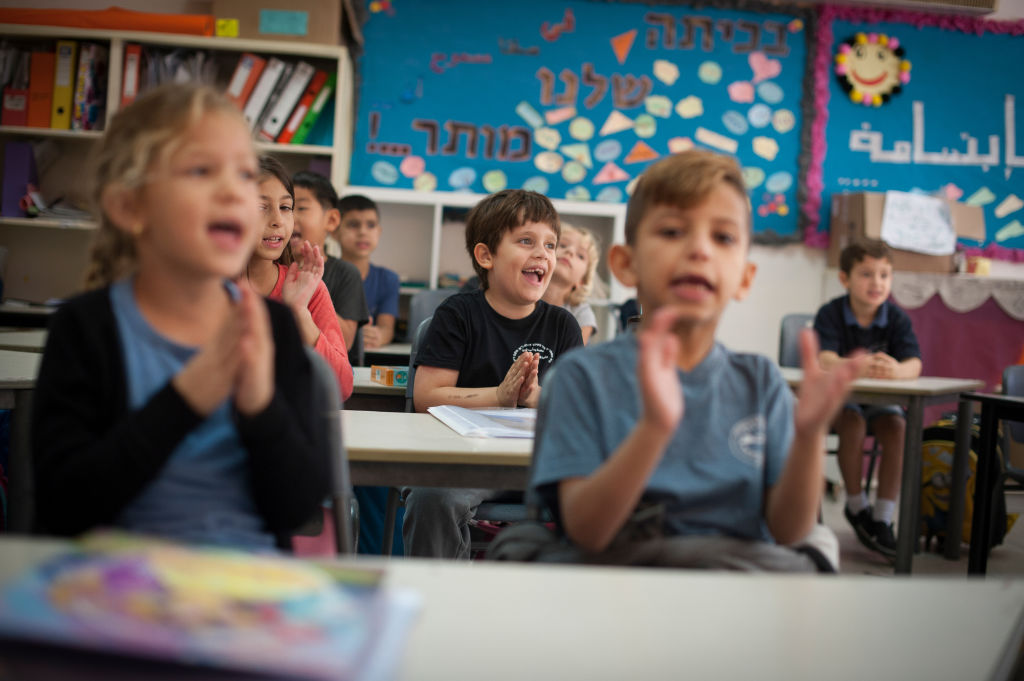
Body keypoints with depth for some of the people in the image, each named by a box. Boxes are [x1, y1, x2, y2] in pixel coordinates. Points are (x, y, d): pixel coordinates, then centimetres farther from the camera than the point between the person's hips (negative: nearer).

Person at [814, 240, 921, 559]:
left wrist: (897, 370, -46)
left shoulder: (897, 318, -7)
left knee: (896, 426, -24)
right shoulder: (831, 314, -14)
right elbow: (824, 359, -30)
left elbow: (914, 363, -21)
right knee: (852, 422, -31)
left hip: (880, 397, 3)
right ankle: (856, 506, -10)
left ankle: (882, 518, -18)